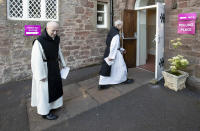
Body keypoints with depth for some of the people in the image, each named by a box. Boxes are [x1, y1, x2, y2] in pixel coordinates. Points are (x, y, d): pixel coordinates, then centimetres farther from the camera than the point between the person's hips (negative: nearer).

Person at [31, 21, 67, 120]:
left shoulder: (56, 39, -3)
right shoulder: (39, 42, -25)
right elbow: (37, 60, -23)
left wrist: (63, 64, 16)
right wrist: (41, 76, -21)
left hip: (54, 67, 8)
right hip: (44, 69, -8)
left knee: (54, 86, 20)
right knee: (44, 90, 6)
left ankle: (52, 104, 43)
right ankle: (45, 112, 24)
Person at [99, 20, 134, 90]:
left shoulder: (112, 30, 12)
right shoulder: (116, 33, -18)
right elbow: (113, 45, -23)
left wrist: (121, 49, 25)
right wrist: (112, 56, -23)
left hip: (108, 52, 9)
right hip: (114, 52, -9)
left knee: (106, 68, 7)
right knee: (121, 66, 11)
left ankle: (102, 84, 9)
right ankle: (124, 80, 31)